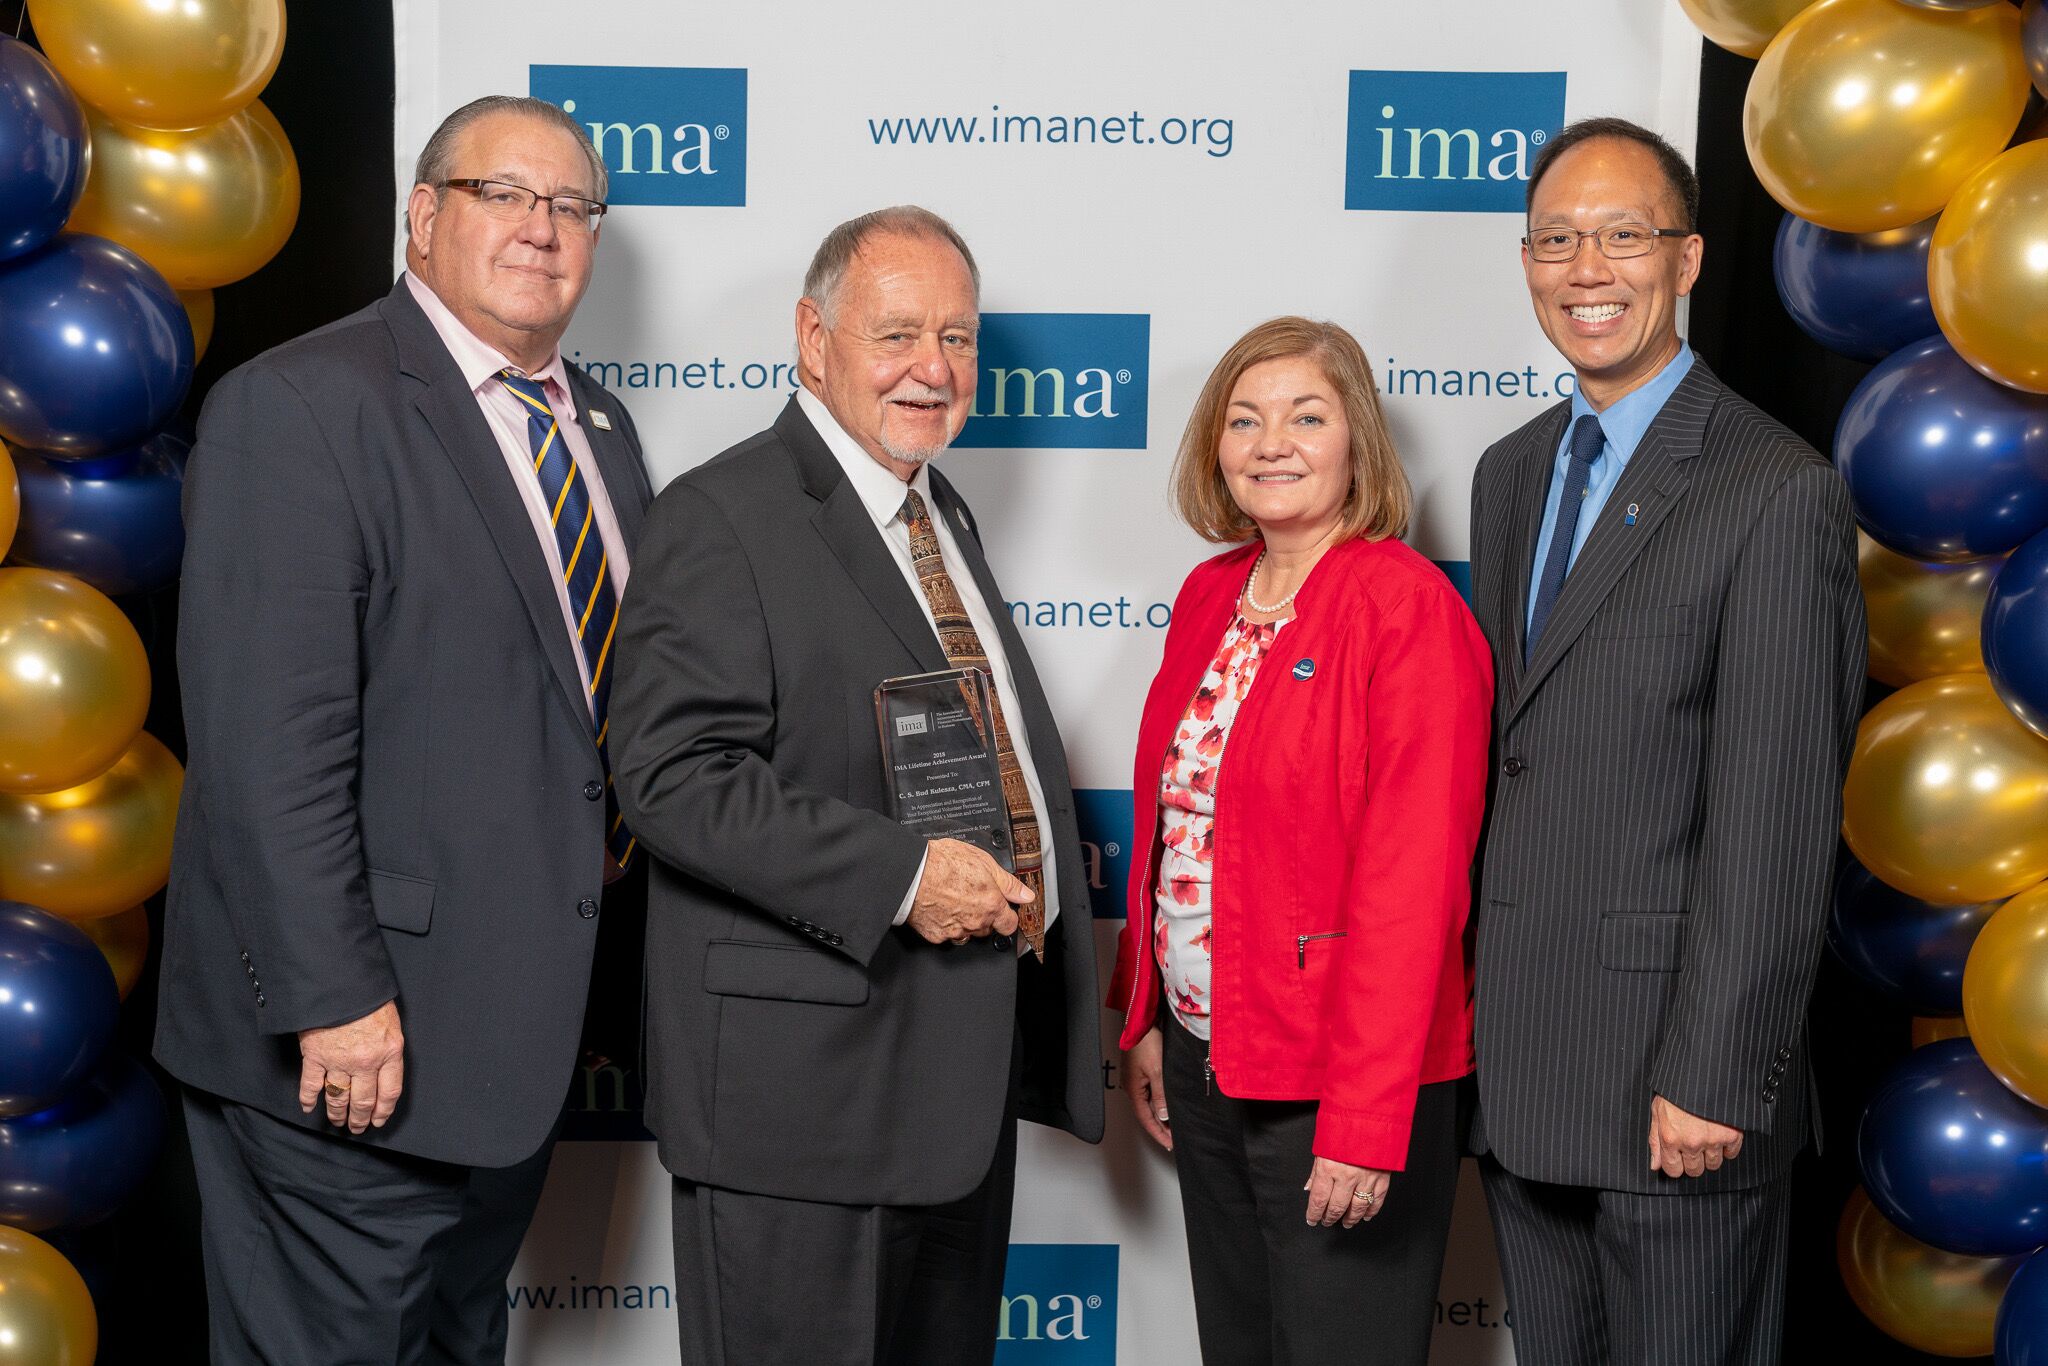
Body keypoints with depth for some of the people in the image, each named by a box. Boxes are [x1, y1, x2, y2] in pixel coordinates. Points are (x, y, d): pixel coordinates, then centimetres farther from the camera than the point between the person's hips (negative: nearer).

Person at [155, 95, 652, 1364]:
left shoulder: (600, 426, 13)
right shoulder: (299, 407, -12)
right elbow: (267, 743, -20)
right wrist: (333, 999, -23)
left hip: (520, 1028, 8)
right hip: (354, 1048, -8)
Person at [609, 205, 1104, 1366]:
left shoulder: (945, 516, 17)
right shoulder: (723, 518, -11)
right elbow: (677, 777, -21)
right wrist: (899, 876, -25)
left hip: (970, 1070, 9)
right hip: (807, 1083, -8)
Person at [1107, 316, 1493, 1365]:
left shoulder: (1407, 605, -14)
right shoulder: (1209, 595, 9)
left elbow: (1408, 880, -18)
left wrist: (1364, 1120, -21)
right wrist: (1144, 1019, 11)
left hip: (1338, 1079, -7)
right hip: (1203, 1062, 7)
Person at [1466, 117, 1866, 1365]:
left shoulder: (1779, 492, -12)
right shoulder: (1513, 473, 12)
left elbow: (1778, 820, -16)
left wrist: (1712, 1078, -18)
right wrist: (1471, 1007, 11)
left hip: (1673, 1072, -7)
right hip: (1519, 1062, 7)